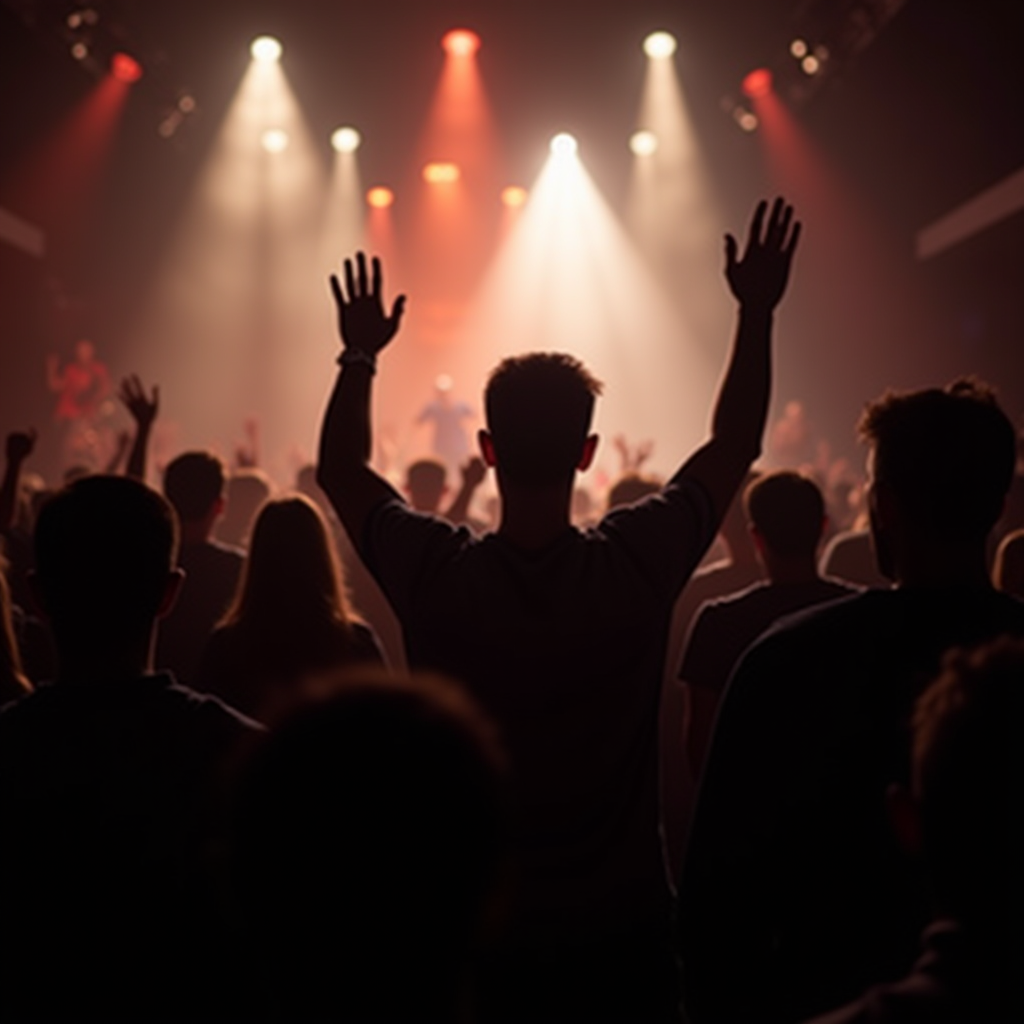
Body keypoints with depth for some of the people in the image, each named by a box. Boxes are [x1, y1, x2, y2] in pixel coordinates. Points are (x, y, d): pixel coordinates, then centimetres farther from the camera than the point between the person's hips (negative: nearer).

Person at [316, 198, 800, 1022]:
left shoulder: (436, 574, -16)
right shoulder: (637, 565, -16)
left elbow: (340, 467, 3)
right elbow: (736, 443, 0)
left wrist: (361, 353, 12)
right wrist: (757, 311, 7)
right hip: (621, 933, 0)